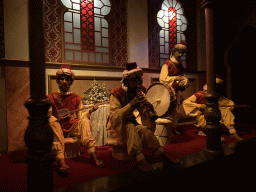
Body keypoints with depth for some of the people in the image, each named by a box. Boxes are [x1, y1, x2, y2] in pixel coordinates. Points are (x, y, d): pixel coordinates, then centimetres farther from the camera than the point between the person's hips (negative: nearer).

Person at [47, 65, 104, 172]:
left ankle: (93, 154, -32)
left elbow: (81, 116, 4)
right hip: (58, 128, -1)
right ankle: (61, 161, -44)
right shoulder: (51, 97, 4)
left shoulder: (76, 98, 9)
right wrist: (58, 119, -23)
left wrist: (90, 111, -15)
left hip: (73, 127, 2)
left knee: (85, 121, -25)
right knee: (53, 122, -33)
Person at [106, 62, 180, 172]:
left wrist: (148, 108, -25)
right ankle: (141, 161, -39)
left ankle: (164, 158, -24)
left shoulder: (138, 92, 0)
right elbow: (115, 116, -31)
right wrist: (131, 104, -39)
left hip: (131, 123, 5)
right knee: (131, 128, -36)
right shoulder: (116, 94, -19)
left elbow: (144, 113, 0)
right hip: (117, 127, -5)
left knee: (146, 130, -25)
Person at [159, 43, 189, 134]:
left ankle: (174, 128, 19)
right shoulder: (167, 64, -4)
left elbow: (183, 76, 21)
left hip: (177, 91, 7)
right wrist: (175, 78, -17)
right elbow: (162, 79, -13)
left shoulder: (180, 66, 17)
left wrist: (185, 81, -2)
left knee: (175, 109, 9)